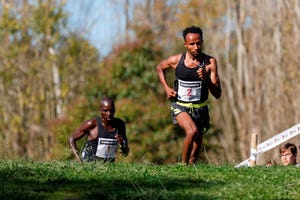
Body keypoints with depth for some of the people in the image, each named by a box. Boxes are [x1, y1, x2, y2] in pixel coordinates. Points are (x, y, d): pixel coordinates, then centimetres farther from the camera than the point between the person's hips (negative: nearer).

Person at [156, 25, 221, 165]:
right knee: (192, 131, -31)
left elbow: (217, 94, -12)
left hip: (200, 108, 2)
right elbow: (159, 68, 13)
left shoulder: (210, 62, -12)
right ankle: (183, 164, -14)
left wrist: (206, 79, -29)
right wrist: (166, 88, 1)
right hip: (180, 106, -2)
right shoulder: (176, 60, -11)